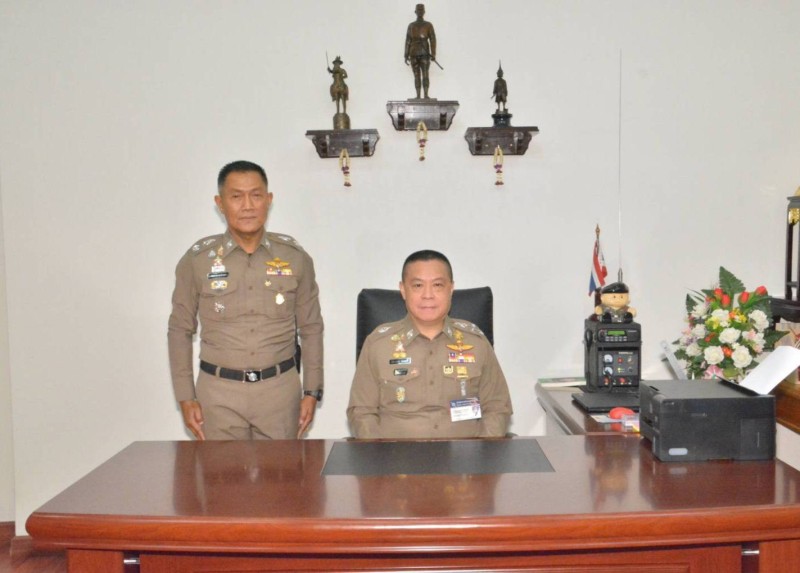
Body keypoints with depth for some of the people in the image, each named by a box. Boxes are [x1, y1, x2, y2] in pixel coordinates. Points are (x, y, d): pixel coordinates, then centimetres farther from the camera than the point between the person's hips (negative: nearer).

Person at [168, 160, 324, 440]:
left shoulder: (295, 258, 0)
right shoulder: (197, 260, -2)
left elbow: (311, 328, 7)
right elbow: (180, 330, 5)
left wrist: (311, 392, 3)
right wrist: (186, 397, 1)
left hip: (280, 388, 1)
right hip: (219, 390, 0)